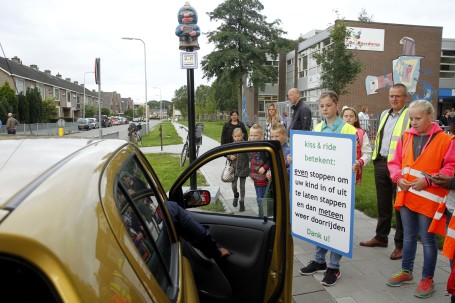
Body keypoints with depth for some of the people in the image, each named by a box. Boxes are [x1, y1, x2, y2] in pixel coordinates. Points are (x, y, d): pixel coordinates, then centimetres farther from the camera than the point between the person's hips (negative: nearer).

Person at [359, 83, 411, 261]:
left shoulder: (410, 116, -8)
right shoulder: (384, 114, 14)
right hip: (381, 163, 7)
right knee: (383, 203, 16)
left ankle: (400, 244, 16)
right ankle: (381, 237, 31)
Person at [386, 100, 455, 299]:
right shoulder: (405, 137, 5)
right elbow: (395, 162, 10)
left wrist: (428, 180, -18)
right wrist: (399, 178, -8)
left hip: (428, 198, -4)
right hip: (406, 196, 5)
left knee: (427, 239, 7)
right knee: (409, 236, 18)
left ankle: (427, 279, 23)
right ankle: (406, 272, 33)